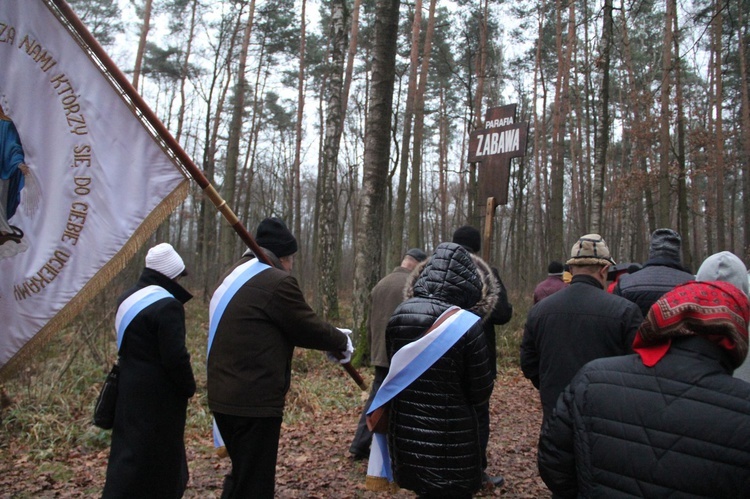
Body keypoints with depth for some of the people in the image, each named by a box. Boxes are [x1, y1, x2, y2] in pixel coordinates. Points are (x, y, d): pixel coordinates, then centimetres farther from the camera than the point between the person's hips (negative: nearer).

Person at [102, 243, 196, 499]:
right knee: (156, 458, 3)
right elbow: (175, 356, -21)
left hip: (130, 388, 9)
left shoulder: (128, 298, 8)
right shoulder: (167, 305, -20)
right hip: (157, 394, -9)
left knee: (129, 453, 19)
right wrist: (189, 387, -7)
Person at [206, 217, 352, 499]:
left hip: (224, 396, 10)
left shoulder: (235, 275, 14)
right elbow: (307, 326, -9)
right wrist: (341, 342, 10)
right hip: (255, 401, -9)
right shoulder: (277, 281, -16)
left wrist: (332, 338, 19)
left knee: (242, 475, 23)